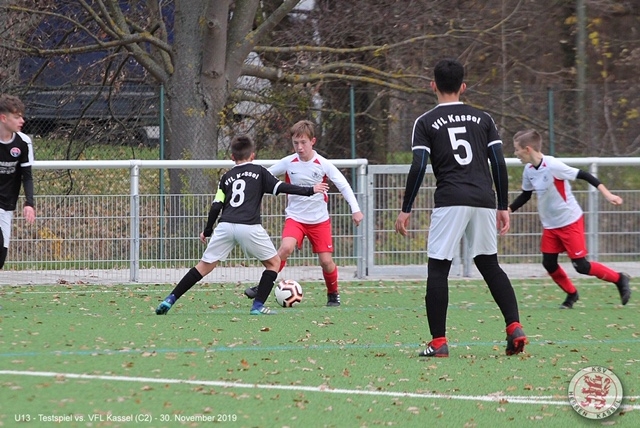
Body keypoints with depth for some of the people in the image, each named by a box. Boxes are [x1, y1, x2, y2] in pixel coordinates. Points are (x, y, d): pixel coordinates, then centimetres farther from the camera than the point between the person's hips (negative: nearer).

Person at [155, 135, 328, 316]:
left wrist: (207, 231, 25)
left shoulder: (227, 177, 20)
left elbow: (216, 206, 14)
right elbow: (280, 187, 4)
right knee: (274, 262, 15)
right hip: (249, 226, -3)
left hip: (225, 225, 3)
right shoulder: (259, 172, 13)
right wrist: (309, 191, 8)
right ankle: (258, 306, 4)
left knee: (205, 265, 11)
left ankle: (170, 300, 4)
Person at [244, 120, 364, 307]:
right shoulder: (288, 163, -8)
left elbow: (343, 185, -6)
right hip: (295, 217, 0)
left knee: (326, 261, -2)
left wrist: (355, 209, -13)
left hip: (319, 219, 0)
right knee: (286, 248, -26)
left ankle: (333, 295, 24)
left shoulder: (323, 164, -11)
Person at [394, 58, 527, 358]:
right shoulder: (482, 119, 14)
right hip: (484, 199, 4)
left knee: (438, 268, 0)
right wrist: (503, 207, 14)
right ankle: (515, 327, 0)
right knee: (489, 264, 15)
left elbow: (418, 167, -4)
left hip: (450, 201, -4)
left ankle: (438, 342, -6)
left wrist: (406, 210, 0)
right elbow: (499, 164, 9)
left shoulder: (426, 122, 5)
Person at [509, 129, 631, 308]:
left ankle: (619, 279, 11)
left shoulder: (553, 166, -25)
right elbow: (525, 195, 15)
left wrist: (607, 194, -25)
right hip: (550, 225, 7)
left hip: (570, 221, -7)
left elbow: (584, 175, -21)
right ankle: (571, 294, 24)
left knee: (581, 265, -7)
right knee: (549, 263, 3)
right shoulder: (528, 170, -2)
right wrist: (507, 210, 6)